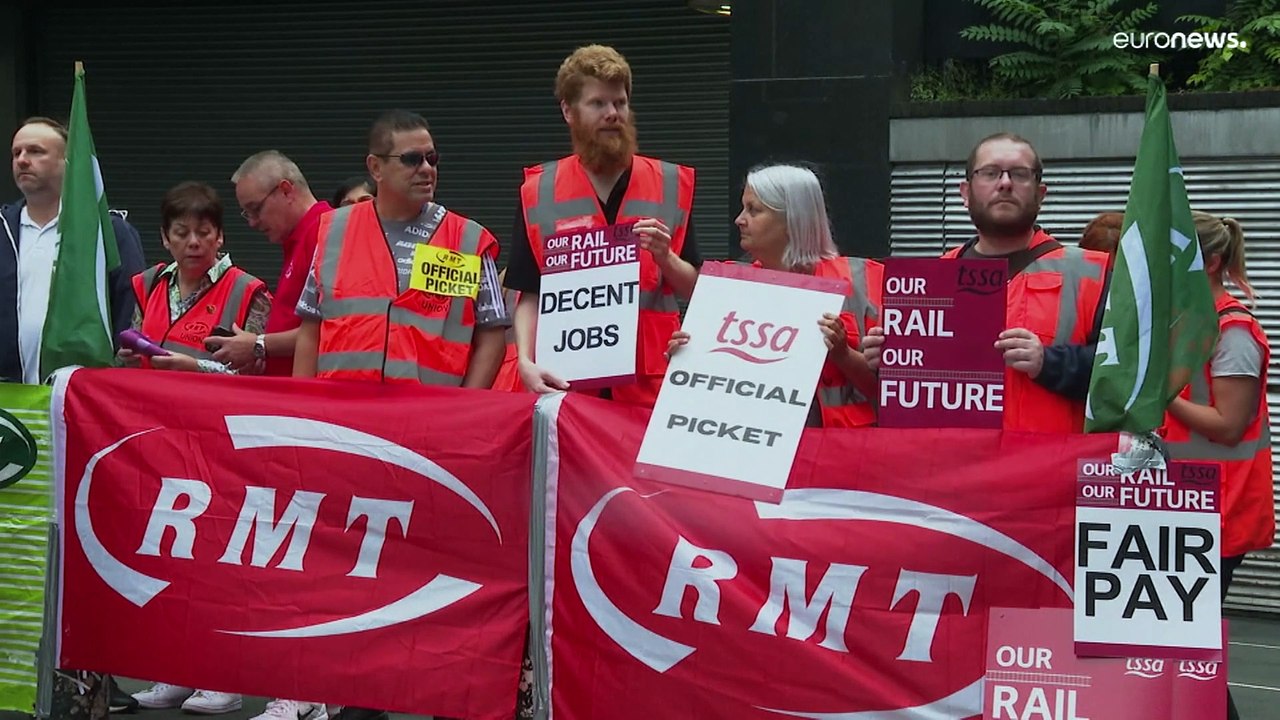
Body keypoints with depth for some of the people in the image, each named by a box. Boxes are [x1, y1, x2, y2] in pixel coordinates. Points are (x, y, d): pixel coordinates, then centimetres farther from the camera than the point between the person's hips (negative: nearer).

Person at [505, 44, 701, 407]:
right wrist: (526, 361, -13)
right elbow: (530, 295, 3)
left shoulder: (671, 185, 5)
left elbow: (694, 289, 7)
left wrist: (664, 257, -13)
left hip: (651, 386, 1)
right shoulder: (539, 192, 3)